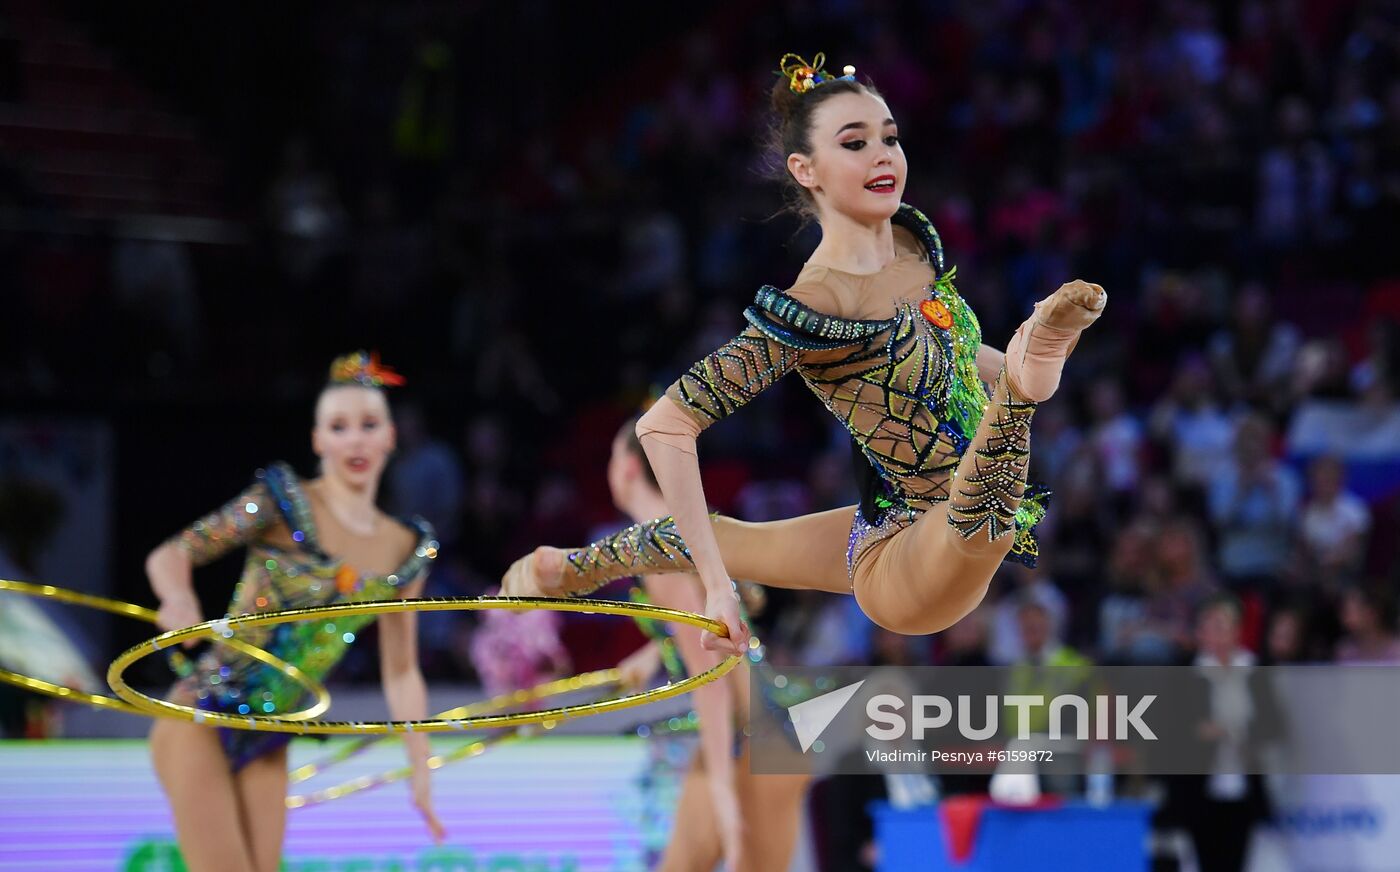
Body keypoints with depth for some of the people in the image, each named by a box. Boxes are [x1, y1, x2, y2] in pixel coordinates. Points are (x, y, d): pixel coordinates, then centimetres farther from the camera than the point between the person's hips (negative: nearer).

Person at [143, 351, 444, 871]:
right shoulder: (283, 502, -8)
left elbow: (400, 673, 12)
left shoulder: (405, 550, 6)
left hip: (267, 744, 5)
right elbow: (170, 555, -9)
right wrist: (179, 601, -31)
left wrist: (421, 774, 8)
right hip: (202, 722, -5)